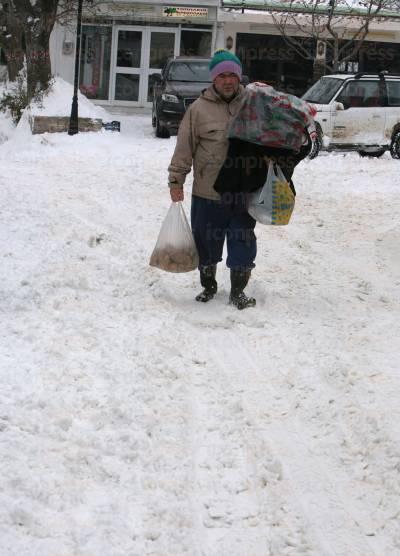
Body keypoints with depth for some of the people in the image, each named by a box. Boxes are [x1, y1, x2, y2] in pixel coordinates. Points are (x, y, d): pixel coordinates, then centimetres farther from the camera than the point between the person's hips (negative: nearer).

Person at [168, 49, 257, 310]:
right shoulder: (199, 109, -3)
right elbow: (184, 149, -1)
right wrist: (176, 180, -4)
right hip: (207, 192, -1)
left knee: (243, 244, 5)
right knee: (207, 242, 12)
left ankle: (238, 291, 21)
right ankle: (208, 286, 31)